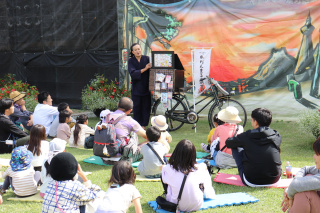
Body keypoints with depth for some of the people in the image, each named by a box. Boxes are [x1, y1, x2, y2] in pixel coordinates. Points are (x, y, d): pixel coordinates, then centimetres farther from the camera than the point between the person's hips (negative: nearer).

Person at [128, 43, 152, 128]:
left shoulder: (147, 59, 0)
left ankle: (144, 125, 12)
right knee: (137, 107, 5)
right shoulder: (131, 61, -1)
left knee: (146, 107, 1)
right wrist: (144, 69, -27)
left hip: (146, 87, 0)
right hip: (136, 88, 0)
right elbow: (132, 73, -15)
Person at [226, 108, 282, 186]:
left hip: (252, 182, -4)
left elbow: (228, 143, 5)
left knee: (236, 148, 14)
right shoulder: (277, 136, -2)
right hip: (274, 180, 4)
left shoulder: (247, 136, -10)